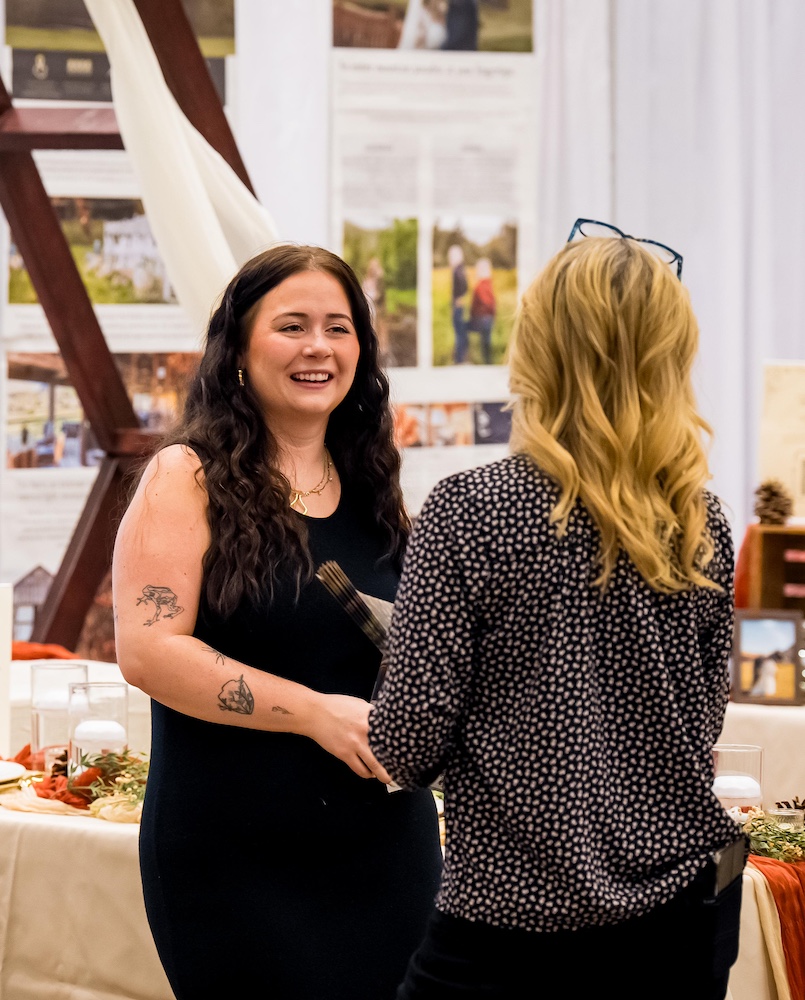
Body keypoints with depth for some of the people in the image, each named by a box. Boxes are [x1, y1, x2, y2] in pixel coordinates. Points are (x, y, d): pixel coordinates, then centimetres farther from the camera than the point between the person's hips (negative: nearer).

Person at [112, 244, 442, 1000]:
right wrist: (317, 713, -19)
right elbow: (147, 650, -16)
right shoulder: (189, 479, -6)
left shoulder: (373, 486, 12)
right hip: (237, 867, -5)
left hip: (387, 848, 6)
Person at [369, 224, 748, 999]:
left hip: (513, 906, -4)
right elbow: (705, 717, 11)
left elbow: (410, 738, -13)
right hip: (686, 898, 4)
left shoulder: (471, 511, -14)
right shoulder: (701, 523, 0)